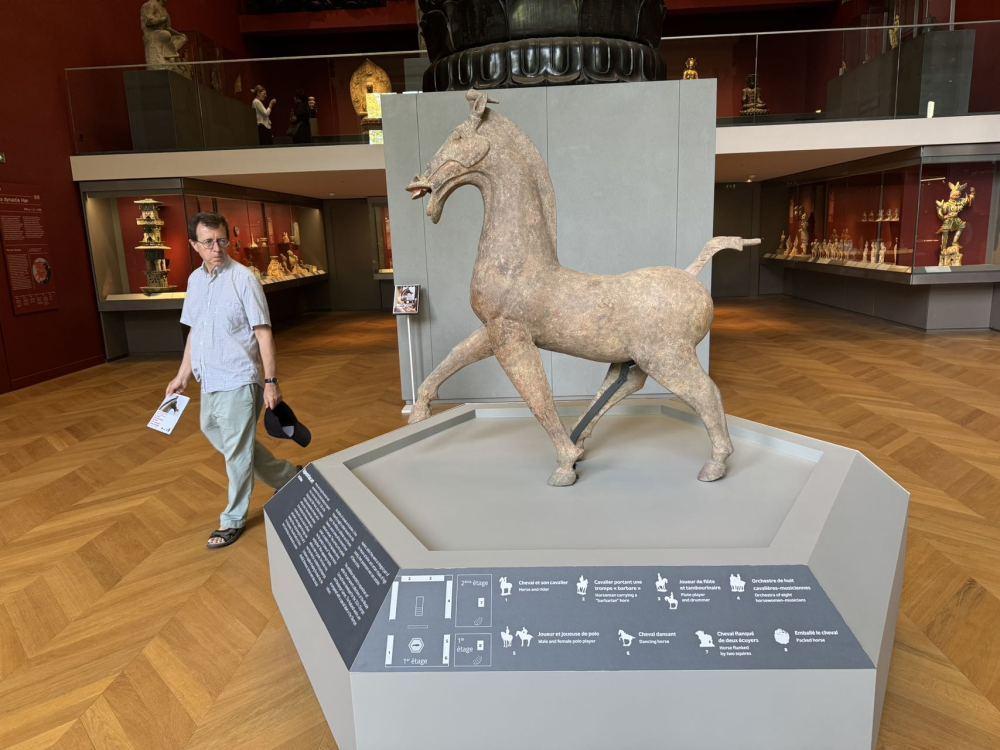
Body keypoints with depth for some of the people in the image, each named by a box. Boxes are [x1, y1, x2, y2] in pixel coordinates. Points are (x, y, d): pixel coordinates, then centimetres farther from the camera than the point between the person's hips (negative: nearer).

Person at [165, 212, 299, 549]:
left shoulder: (243, 278, -13)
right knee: (215, 434, 19)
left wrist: (271, 381, -16)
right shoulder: (195, 280, 8)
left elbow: (263, 333, -13)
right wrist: (182, 376, 16)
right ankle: (288, 477, 33)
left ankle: (233, 520, 19)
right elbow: (194, 331, 16)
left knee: (237, 452, 2)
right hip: (209, 381, 8)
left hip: (237, 381, -8)